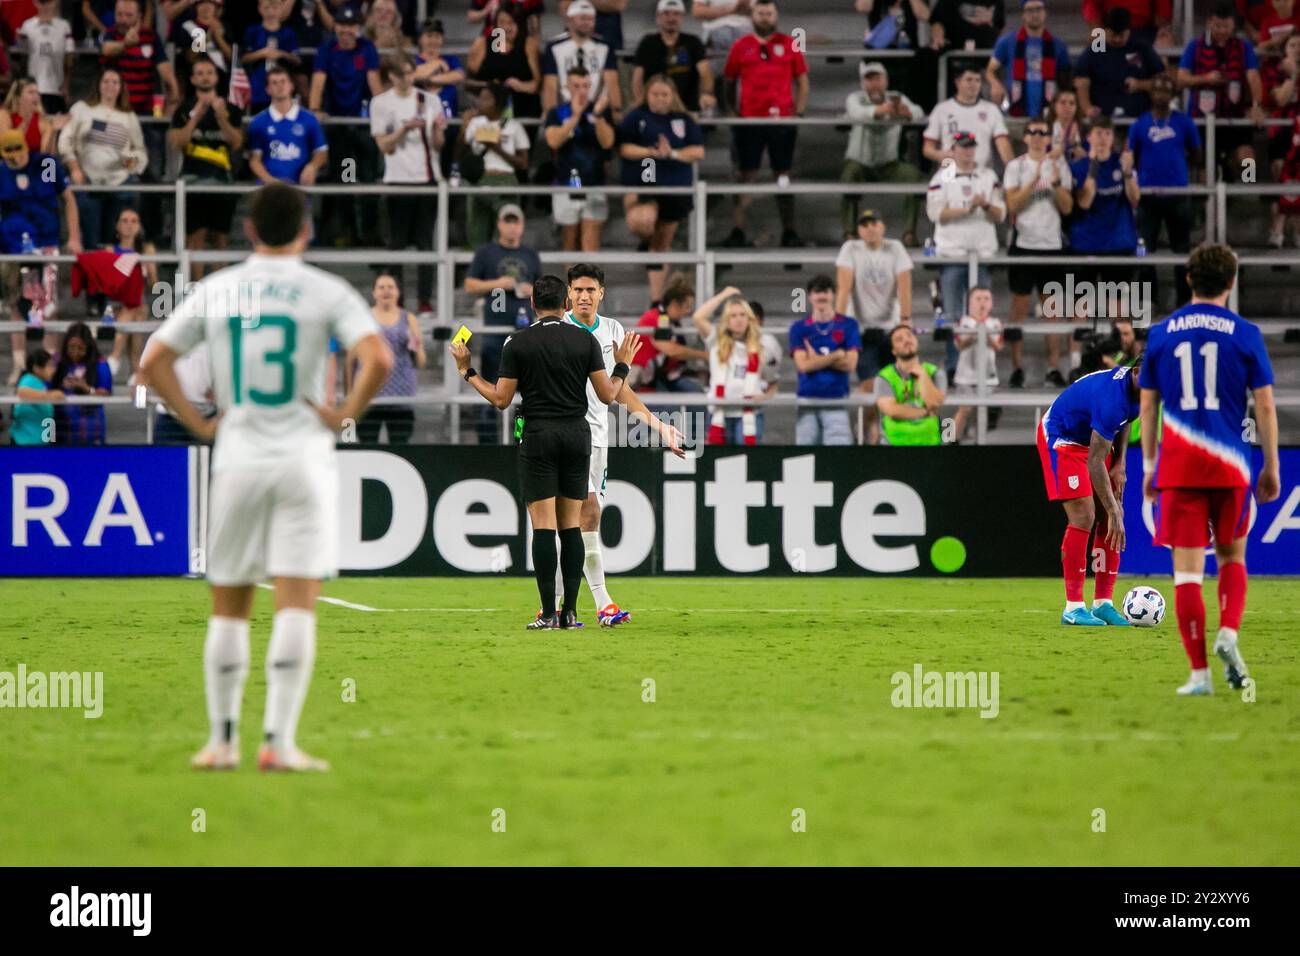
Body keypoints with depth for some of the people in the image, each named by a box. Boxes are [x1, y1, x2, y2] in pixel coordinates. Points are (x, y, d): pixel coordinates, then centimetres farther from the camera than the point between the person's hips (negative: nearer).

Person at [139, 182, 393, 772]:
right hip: (303, 459, -2)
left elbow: (153, 361, 3)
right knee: (297, 604, -4)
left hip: (236, 459, 2)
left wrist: (198, 424, 7)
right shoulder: (327, 292, -2)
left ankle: (222, 740, 14)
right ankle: (278, 741, -12)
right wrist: (345, 415, -4)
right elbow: (378, 359, -17)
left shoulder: (216, 290, 6)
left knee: (229, 606, 12)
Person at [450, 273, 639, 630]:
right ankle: (570, 611, 3)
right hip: (577, 435, 2)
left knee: (543, 525, -4)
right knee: (572, 525, 7)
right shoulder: (586, 340, 1)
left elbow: (501, 400, -2)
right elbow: (607, 395, 3)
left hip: (539, 436, -2)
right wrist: (622, 366, 21)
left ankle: (548, 613, -9)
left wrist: (467, 371, 12)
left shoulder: (517, 343, -3)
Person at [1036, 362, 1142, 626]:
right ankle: (1073, 607, -14)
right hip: (1061, 438, -9)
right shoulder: (1112, 398, -36)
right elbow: (1094, 462, -33)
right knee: (1083, 518, -18)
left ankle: (1103, 603, 3)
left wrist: (1119, 462, 1)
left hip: (1091, 439, 9)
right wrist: (1114, 512, -32)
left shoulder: (1134, 389, -10)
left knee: (1110, 520, -1)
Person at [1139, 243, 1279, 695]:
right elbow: (1265, 406, 0)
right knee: (1232, 557, 18)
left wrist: (1149, 466, 16)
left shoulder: (1161, 334, 6)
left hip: (1178, 467, 0)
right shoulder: (1245, 334, 1)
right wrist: (1271, 468, 7)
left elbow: (1147, 406, 9)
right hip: (1231, 465, 0)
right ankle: (1228, 634, -6)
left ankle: (1199, 672, -4)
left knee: (1187, 570, 0)